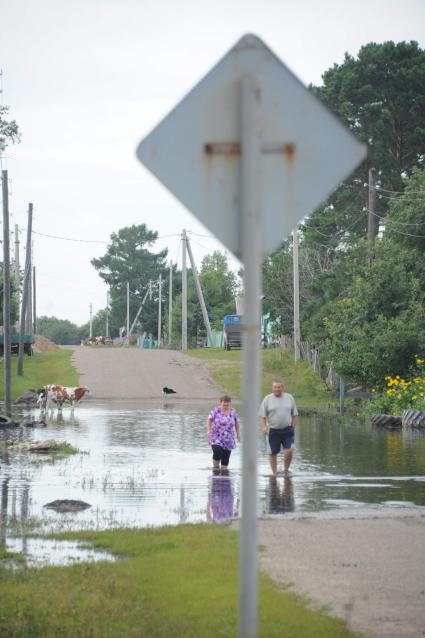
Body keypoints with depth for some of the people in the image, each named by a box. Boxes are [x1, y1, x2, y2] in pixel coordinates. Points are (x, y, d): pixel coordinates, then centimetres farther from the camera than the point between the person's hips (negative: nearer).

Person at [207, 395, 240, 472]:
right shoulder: (216, 410, -5)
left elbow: (236, 422, 15)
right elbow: (209, 420, -4)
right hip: (216, 438, -3)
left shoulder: (233, 411, 5)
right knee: (217, 452, -19)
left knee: (226, 456, 2)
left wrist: (238, 433, 13)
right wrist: (209, 430, -15)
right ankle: (215, 468, 1)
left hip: (228, 439, 3)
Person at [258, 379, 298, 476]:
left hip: (287, 430, 0)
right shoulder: (267, 399, 1)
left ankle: (286, 470, 7)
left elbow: (295, 415, 13)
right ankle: (274, 473, 17)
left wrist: (293, 427, 5)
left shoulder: (289, 398, 7)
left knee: (289, 451, -13)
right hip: (273, 431, 0)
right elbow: (262, 416, -1)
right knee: (272, 453, 5)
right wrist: (264, 427, -16)